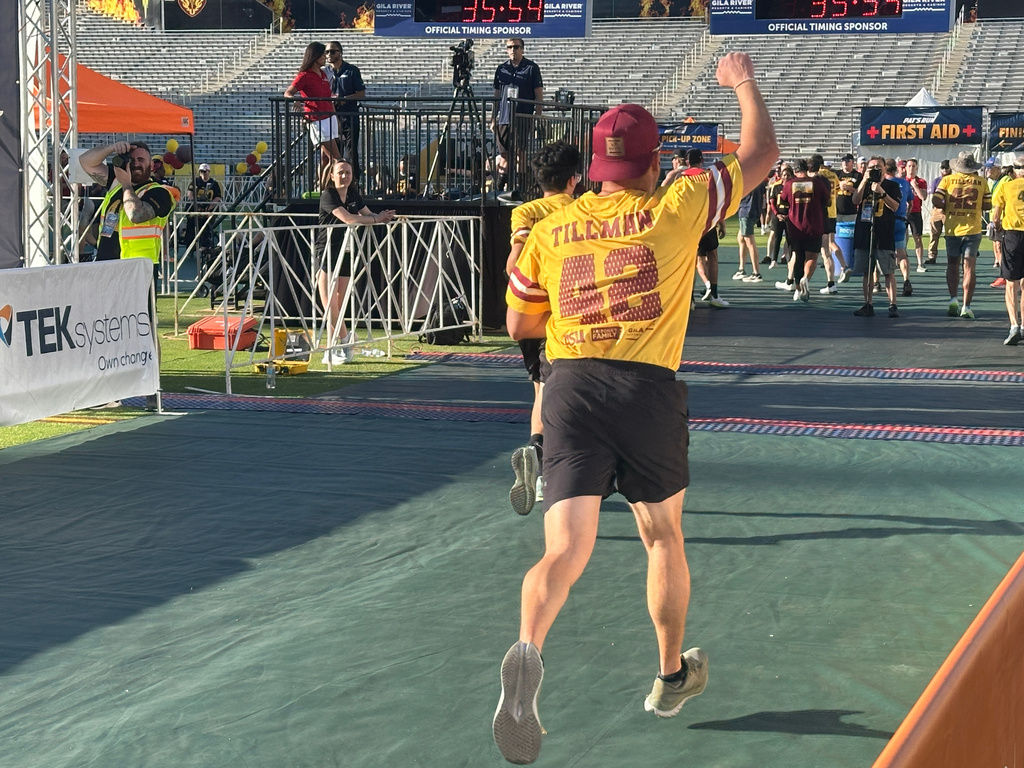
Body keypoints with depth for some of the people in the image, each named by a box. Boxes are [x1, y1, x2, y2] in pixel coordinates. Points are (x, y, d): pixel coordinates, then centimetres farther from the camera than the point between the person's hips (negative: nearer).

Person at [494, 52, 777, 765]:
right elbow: (761, 154, 13)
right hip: (649, 386, -1)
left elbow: (519, 323, 20)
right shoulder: (676, 209, 4)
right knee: (663, 534, 21)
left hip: (570, 385, 1)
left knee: (566, 548, -7)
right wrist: (744, 83, 28)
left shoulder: (550, 230, 11)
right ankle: (672, 674, 36)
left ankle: (528, 649, -37)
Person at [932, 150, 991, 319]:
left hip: (952, 229, 1)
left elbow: (936, 201, -9)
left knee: (952, 264, 17)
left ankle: (953, 299, 2)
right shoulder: (981, 182, 0)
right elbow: (988, 205, 3)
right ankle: (966, 307, -5)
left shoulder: (947, 180, -1)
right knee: (969, 267, 0)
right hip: (972, 229, -1)